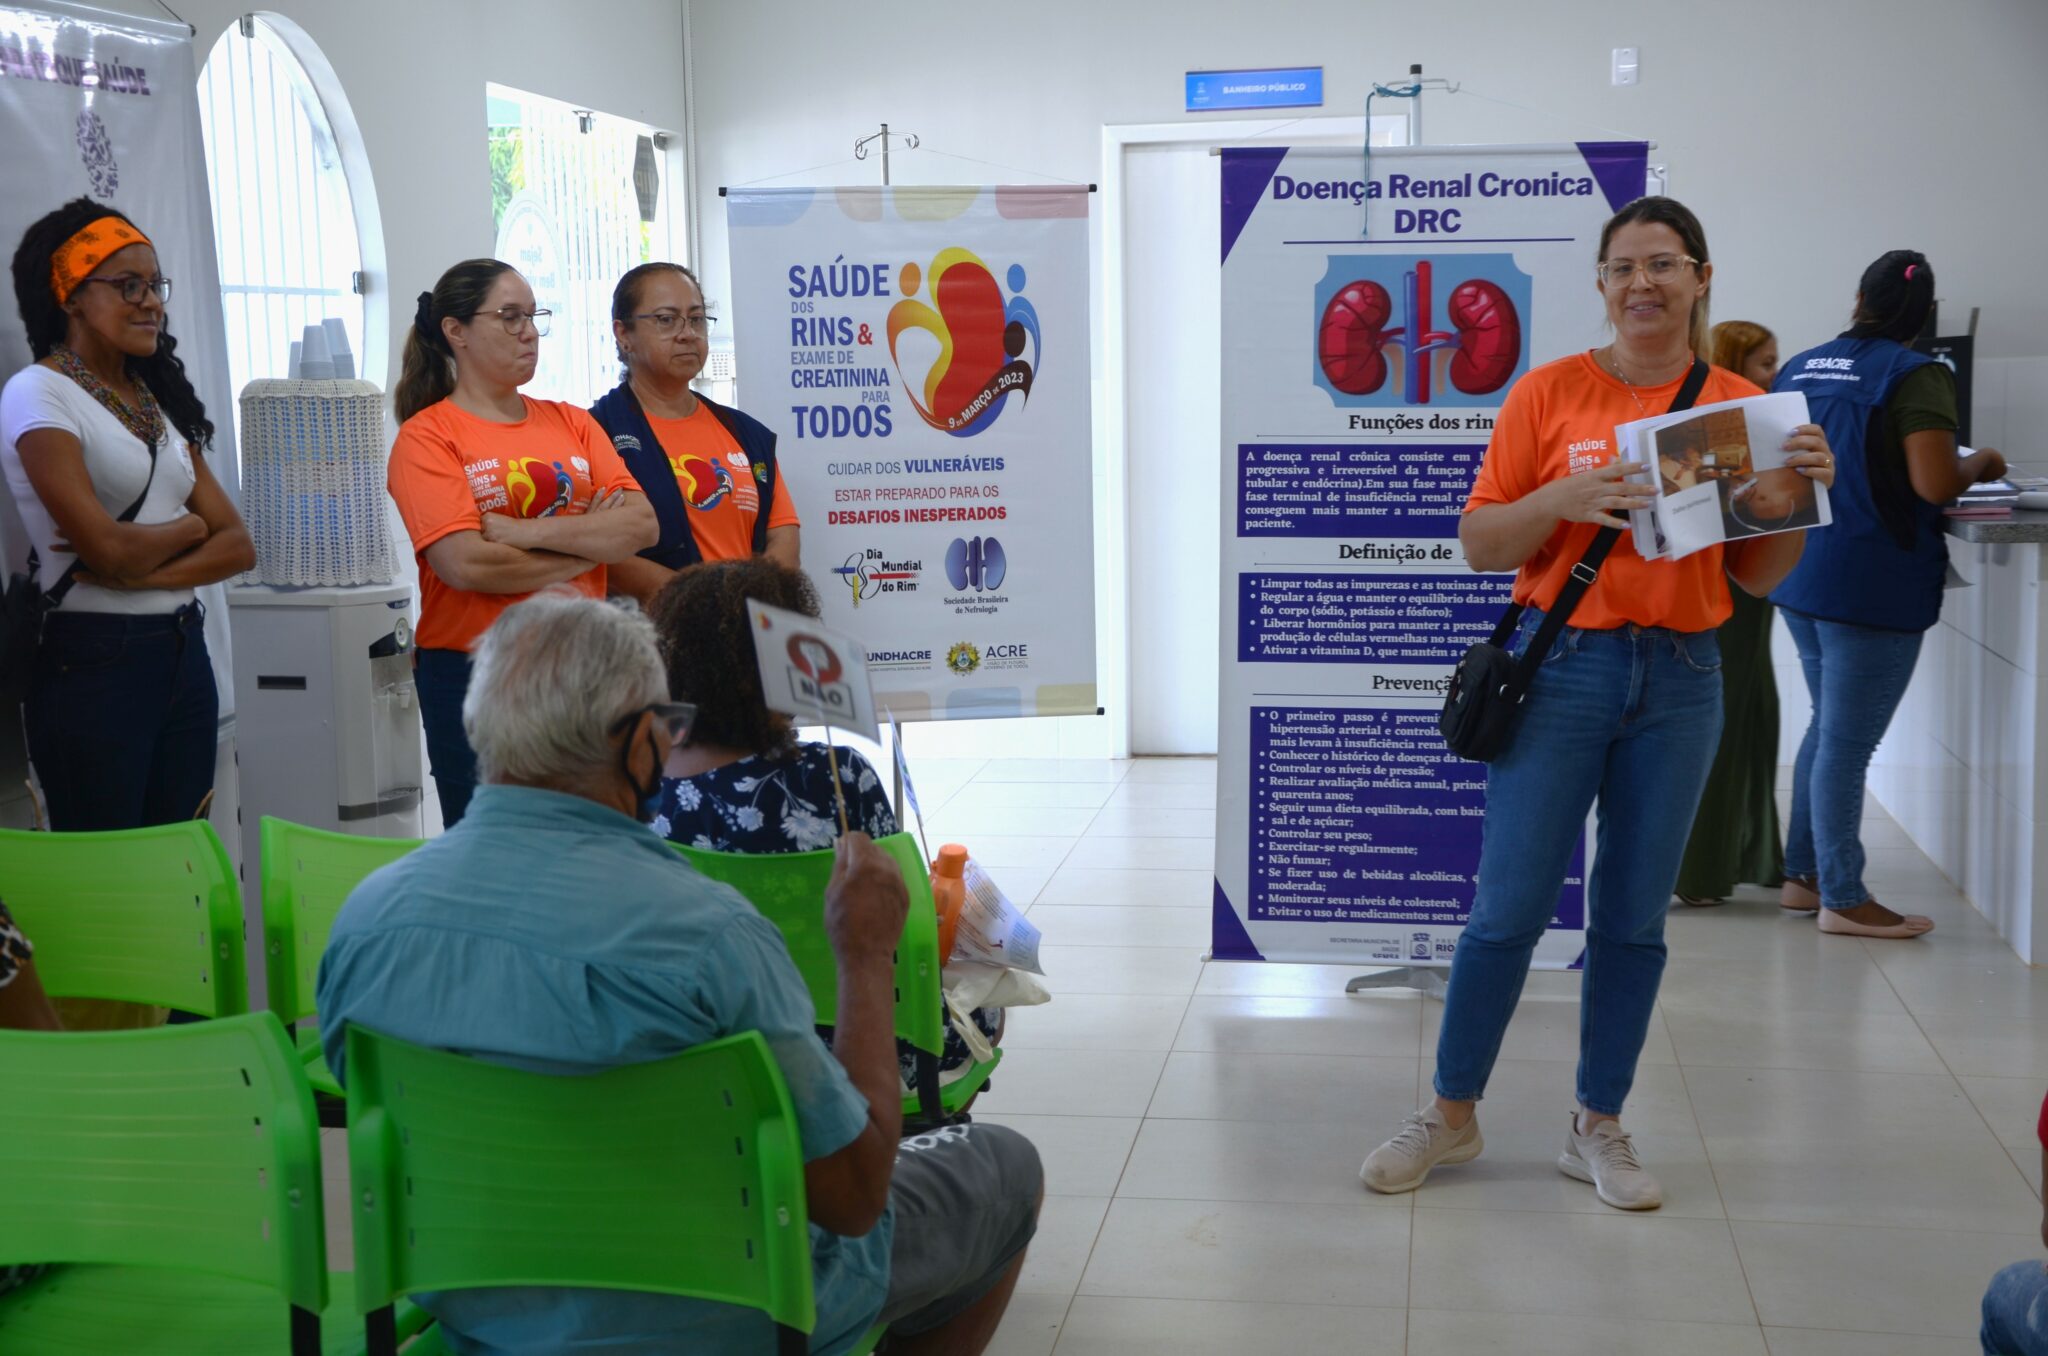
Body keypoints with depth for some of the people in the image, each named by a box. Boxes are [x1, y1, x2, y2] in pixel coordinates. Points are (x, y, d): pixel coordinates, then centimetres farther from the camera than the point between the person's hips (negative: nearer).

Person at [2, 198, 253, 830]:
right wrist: (191, 526, 0)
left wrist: (140, 567, -11)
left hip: (184, 654, 6)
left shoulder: (161, 399, 14)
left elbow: (237, 545, 5)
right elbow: (109, 549, -18)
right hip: (94, 662, -6)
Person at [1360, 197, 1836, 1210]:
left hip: (1679, 680, 3)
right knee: (1509, 907, 0)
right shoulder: (1550, 392, -2)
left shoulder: (1742, 407, 6)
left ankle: (1598, 1128, 23)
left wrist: (1801, 493, -8)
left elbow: (1757, 576, 9)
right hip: (1563, 668, -2)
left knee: (1634, 917, 9)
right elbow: (1479, 544, -2)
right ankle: (1451, 1115, 18)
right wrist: (1567, 499, -19)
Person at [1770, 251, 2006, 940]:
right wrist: (1979, 465, -1)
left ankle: (1802, 875, 26)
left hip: (1801, 573, 7)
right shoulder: (1915, 376, -13)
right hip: (1871, 585, -7)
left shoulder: (1800, 368, 8)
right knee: (1848, 743, -1)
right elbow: (1935, 484, -21)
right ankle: (1842, 899, 8)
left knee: (1828, 727, 20)